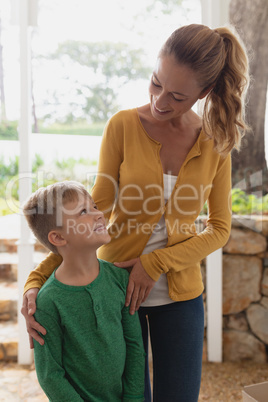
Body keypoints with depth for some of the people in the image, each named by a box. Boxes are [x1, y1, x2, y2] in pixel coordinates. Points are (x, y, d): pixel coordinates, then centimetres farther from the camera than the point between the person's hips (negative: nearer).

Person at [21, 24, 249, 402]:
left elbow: (220, 229, -2)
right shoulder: (123, 125, -10)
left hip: (180, 292, 2)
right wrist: (38, 279, -17)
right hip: (116, 284, -1)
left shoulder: (215, 142, -5)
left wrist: (157, 263, -15)